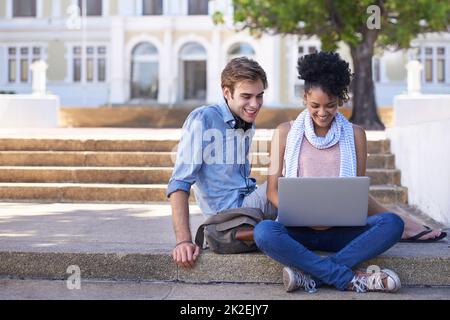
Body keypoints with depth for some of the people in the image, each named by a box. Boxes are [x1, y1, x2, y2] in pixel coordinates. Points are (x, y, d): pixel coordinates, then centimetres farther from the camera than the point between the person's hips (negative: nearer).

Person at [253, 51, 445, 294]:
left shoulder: (354, 135, 13)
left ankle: (309, 273, -30)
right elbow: (273, 190, 5)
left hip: (341, 230, 2)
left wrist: (406, 220, -3)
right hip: (297, 229, -1)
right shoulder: (285, 133, 8)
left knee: (392, 223, -27)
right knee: (264, 231, -35)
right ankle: (349, 278, -29)